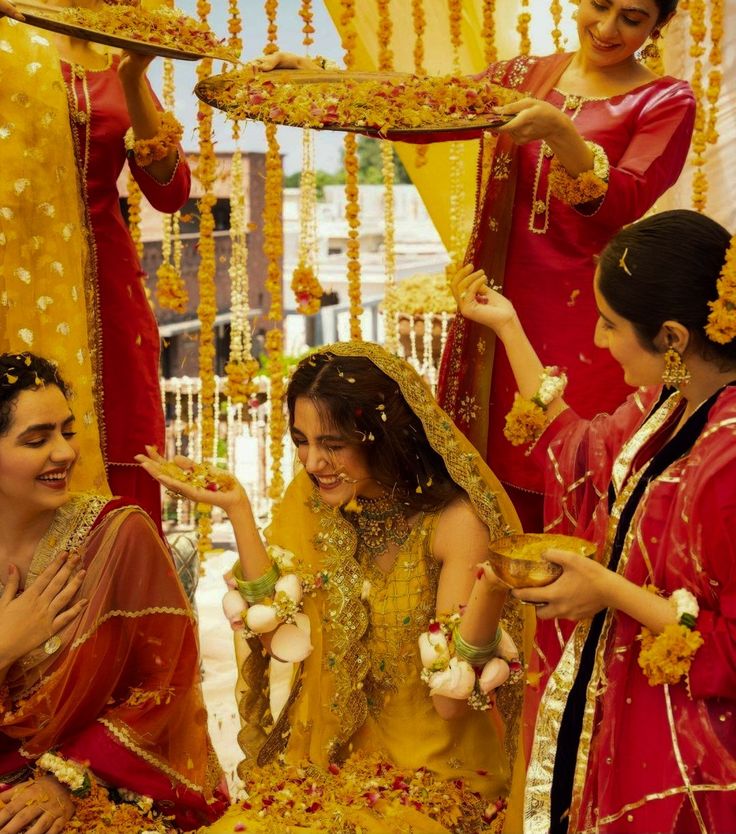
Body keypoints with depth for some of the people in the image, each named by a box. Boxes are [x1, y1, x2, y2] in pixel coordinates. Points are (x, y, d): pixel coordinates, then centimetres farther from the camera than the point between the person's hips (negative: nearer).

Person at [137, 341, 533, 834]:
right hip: (332, 760, 4)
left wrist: (492, 588, -35)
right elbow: (279, 627, -8)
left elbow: (450, 700, -19)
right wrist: (236, 508, -11)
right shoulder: (312, 498, -1)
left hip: (433, 773, -4)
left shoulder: (454, 521, -17)